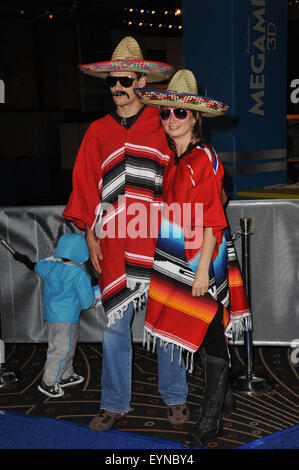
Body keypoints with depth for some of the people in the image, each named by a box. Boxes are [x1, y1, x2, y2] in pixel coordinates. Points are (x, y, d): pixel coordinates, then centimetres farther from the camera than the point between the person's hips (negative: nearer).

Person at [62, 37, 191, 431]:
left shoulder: (162, 127, 4)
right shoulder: (98, 132, 11)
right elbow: (86, 187, 10)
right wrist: (90, 235, 3)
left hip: (157, 240, -2)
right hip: (114, 243, 2)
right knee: (114, 325, 6)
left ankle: (174, 397, 26)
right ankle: (115, 404, 22)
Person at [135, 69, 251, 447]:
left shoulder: (204, 159, -12)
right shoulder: (172, 159, 10)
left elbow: (211, 222, -16)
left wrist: (203, 270, -18)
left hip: (202, 260, -7)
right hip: (176, 259, 7)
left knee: (209, 336, 1)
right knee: (189, 332, 13)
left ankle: (210, 420, 14)